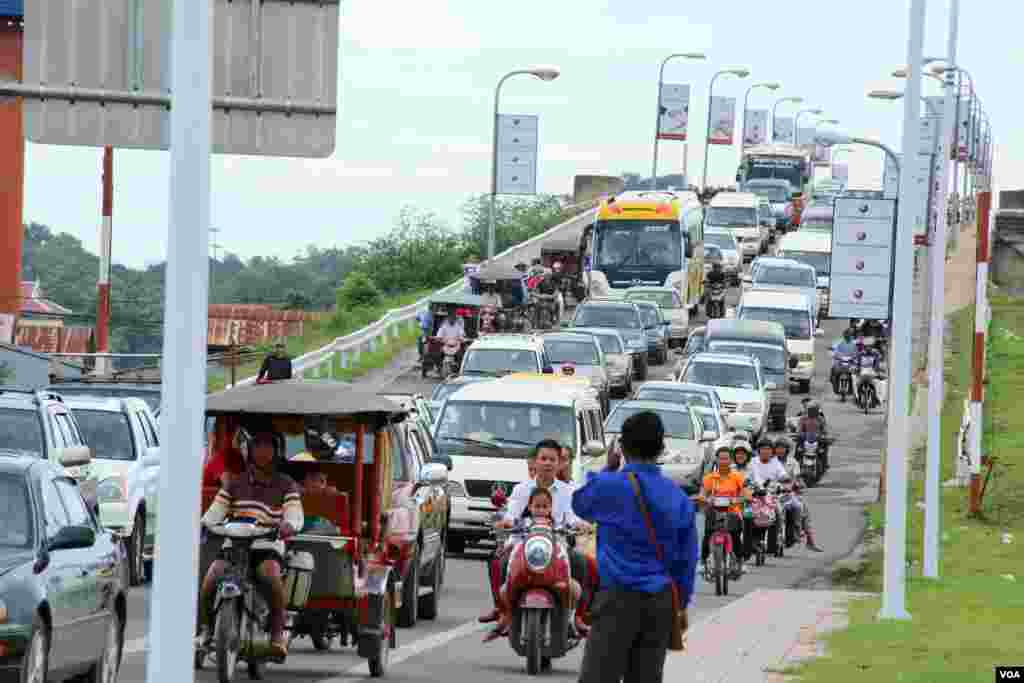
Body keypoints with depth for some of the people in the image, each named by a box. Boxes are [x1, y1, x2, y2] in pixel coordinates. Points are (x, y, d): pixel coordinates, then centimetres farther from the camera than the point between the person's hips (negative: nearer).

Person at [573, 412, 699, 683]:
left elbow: (580, 503, 15)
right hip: (661, 600, 5)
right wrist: (682, 604, 19)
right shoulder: (678, 495, 6)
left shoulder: (609, 486, -9)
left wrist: (607, 470, 27)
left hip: (620, 598, -5)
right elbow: (688, 556, 10)